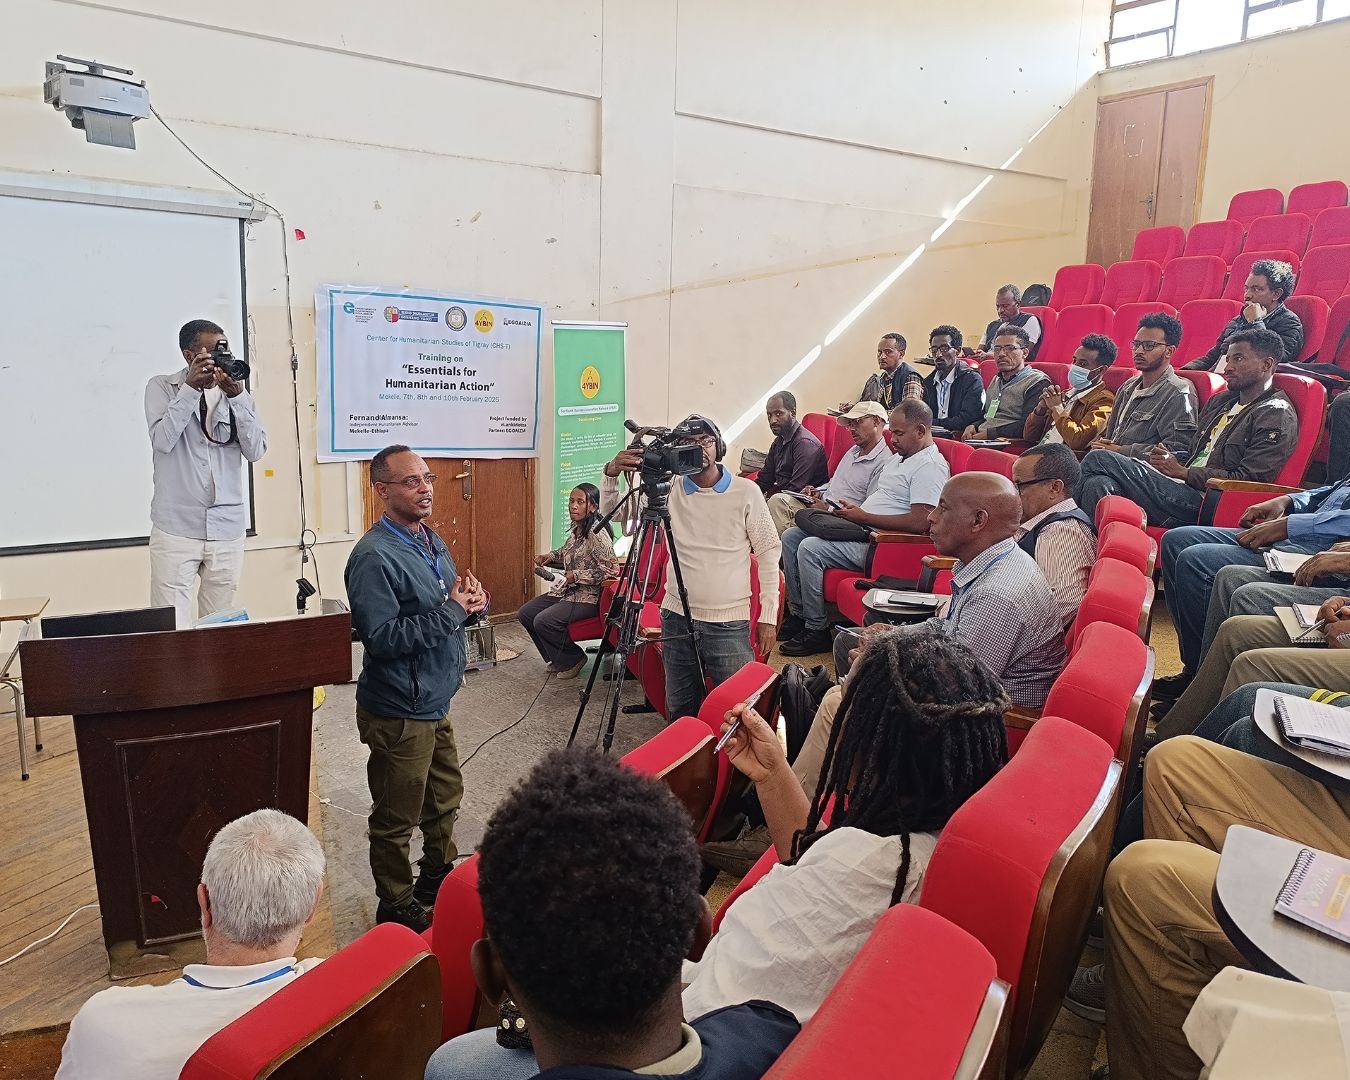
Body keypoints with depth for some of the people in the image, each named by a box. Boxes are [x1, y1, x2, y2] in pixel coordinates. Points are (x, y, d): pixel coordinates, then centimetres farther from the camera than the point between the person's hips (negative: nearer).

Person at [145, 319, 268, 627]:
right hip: (176, 528, -2)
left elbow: (256, 450, -3)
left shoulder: (237, 392, 9)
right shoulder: (162, 387, 4)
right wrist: (190, 388, -16)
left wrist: (236, 395, -13)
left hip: (228, 529, 2)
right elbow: (162, 440, -12)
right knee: (171, 627, -4)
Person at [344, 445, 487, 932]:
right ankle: (397, 910, 27)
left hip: (435, 704, 9)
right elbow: (383, 638, -27)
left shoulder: (432, 542, 7)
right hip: (399, 714, -9)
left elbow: (455, 611, 16)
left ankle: (437, 880, 46)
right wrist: (451, 610, -24)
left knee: (445, 800, 25)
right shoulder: (374, 556, -21)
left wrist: (472, 599, -7)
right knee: (397, 819, 8)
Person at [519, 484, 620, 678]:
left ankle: (573, 659, 2)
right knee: (525, 613, 3)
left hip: (589, 597, -10)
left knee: (543, 621, -24)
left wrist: (577, 575, -22)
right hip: (566, 590, 10)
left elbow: (611, 570, -23)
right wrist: (549, 556, 10)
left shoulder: (597, 533, -20)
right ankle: (557, 658, 16)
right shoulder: (577, 528, 8)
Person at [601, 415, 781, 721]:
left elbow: (769, 552, -1)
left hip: (729, 624, -3)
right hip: (677, 618, 3)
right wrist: (611, 474, -15)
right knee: (679, 712, 14)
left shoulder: (746, 492, -4)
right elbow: (610, 512, 4)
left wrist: (769, 616, -4)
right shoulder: (670, 490, 2)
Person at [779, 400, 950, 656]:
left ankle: (816, 630, -12)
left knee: (809, 549, -24)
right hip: (864, 531, 11)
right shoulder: (899, 457, 19)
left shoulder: (931, 466, -14)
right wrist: (855, 510, 7)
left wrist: (864, 517, -18)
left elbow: (920, 522, -25)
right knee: (791, 536, 4)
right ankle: (798, 614, 8)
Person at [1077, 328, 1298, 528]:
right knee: (1099, 483, -20)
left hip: (1203, 504, -8)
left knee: (1098, 460, -19)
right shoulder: (1220, 401, 25)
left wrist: (1182, 472, -8)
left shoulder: (1277, 414, -2)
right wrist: (1171, 459, 4)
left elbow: (1247, 481, -12)